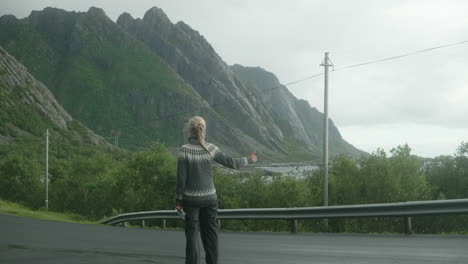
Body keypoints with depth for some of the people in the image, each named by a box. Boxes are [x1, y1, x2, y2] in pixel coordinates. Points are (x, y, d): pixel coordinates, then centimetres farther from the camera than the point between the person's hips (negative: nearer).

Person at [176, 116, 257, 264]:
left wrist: (178, 200, -4)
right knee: (210, 235, 11)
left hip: (191, 199, -3)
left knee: (192, 235, 3)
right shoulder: (210, 148, -4)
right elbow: (230, 162, 2)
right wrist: (248, 160, 19)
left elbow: (181, 178, -12)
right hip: (209, 198, 3)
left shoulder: (184, 150, -13)